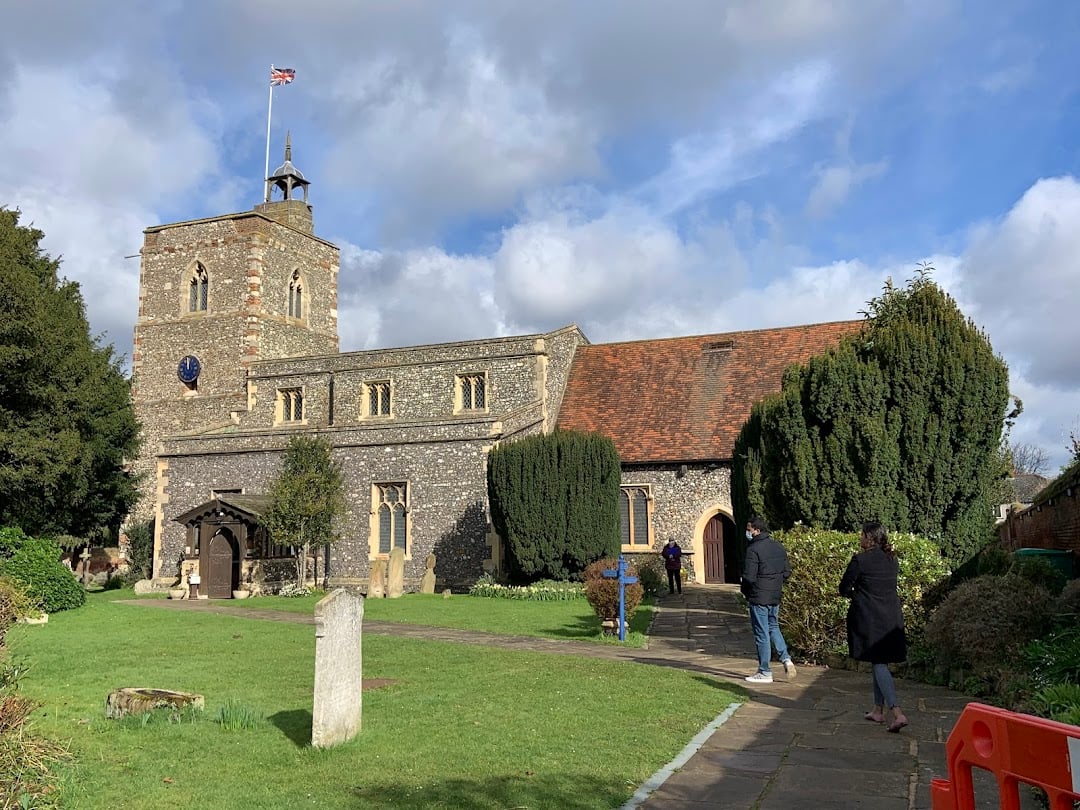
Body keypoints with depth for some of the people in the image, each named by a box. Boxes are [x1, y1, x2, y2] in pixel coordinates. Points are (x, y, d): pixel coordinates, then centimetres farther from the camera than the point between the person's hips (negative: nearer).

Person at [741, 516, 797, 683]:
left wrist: (744, 591, -2)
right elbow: (787, 572, 11)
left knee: (762, 634, 2)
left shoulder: (754, 549, -18)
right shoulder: (779, 547, 7)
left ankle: (765, 673, 9)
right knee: (773, 628, 23)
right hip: (775, 597, 7)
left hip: (758, 598, -7)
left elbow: (749, 576, -21)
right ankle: (786, 659, 8)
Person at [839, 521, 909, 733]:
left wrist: (855, 594, 12)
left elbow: (844, 589, -8)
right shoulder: (892, 560, 7)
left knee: (879, 665, -4)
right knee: (881, 663, 16)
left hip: (868, 620, -7)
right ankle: (878, 710, 26)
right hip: (892, 618, 7)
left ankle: (898, 714, -13)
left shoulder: (860, 560, -14)